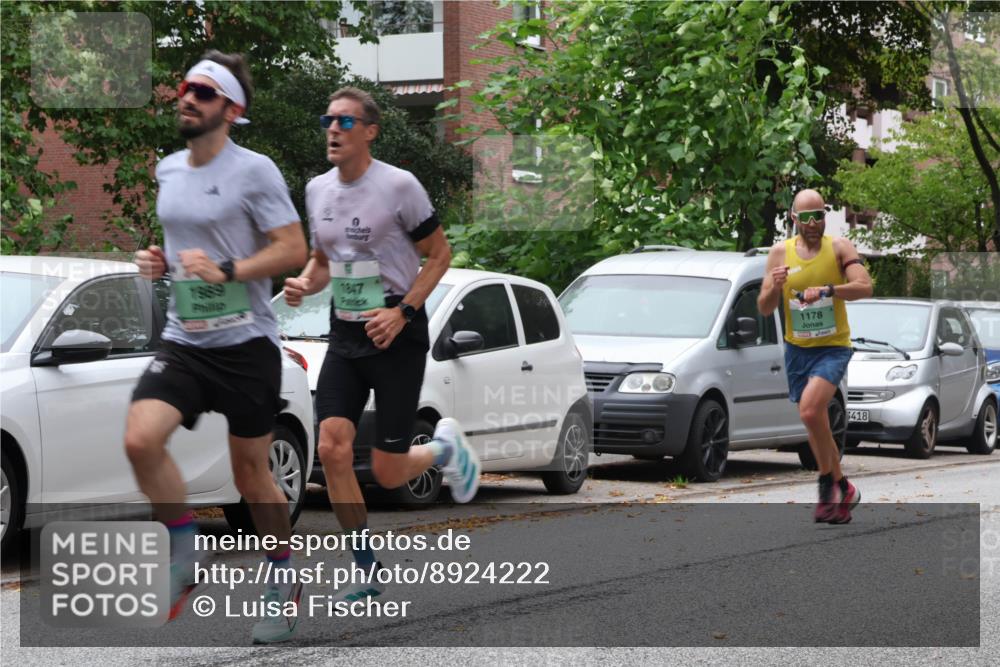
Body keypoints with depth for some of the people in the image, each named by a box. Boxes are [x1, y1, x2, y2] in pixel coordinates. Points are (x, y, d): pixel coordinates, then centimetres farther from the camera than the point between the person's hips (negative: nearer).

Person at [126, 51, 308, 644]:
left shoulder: (254, 171, -10)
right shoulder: (168, 170, 10)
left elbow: (294, 249, -12)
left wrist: (227, 271, -22)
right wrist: (157, 261, 5)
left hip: (246, 344, -5)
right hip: (183, 341, 5)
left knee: (252, 476, 4)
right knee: (141, 439, -19)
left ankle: (283, 579, 27)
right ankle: (185, 554, 0)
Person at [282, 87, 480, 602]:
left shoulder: (398, 186, -11)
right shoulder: (317, 190, 6)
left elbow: (440, 254, -5)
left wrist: (403, 312, -16)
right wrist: (305, 284, -3)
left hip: (397, 335, -5)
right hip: (344, 334, 5)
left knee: (387, 473, -5)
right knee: (333, 449, -12)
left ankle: (445, 447, 31)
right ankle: (368, 574, 1)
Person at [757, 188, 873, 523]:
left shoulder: (839, 248, -7)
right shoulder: (780, 253, 0)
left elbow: (864, 286, -20)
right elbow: (764, 308, 0)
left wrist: (827, 290, -34)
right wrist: (775, 288, -21)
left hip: (833, 347, -4)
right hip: (796, 348, 4)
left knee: (810, 410, -25)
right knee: (817, 423, 12)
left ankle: (829, 481, -10)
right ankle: (841, 490, 26)